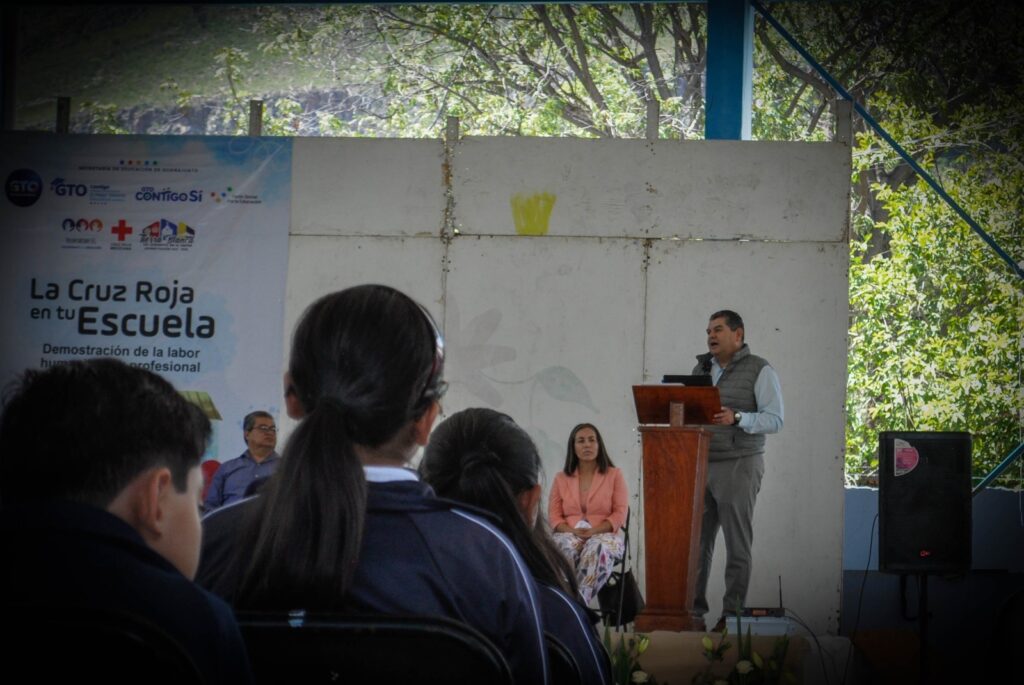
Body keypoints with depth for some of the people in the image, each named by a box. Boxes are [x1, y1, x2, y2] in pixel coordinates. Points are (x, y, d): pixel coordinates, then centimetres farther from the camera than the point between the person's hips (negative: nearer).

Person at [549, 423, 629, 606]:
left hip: (605, 535, -1)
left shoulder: (614, 475, 10)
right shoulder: (561, 478, 16)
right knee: (566, 547, -38)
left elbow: (620, 513, 1)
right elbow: (554, 515, 9)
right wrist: (571, 531, -13)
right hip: (570, 535, 1)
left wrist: (594, 531, -15)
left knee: (598, 549, -40)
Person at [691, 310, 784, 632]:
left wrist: (737, 418, -24)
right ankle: (693, 609, 6)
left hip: (738, 465, -5)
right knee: (696, 540, 1)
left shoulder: (760, 371, -2)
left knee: (737, 544, -3)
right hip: (700, 464, 5)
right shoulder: (701, 369, 16)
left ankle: (732, 614, 0)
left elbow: (775, 420, -9)